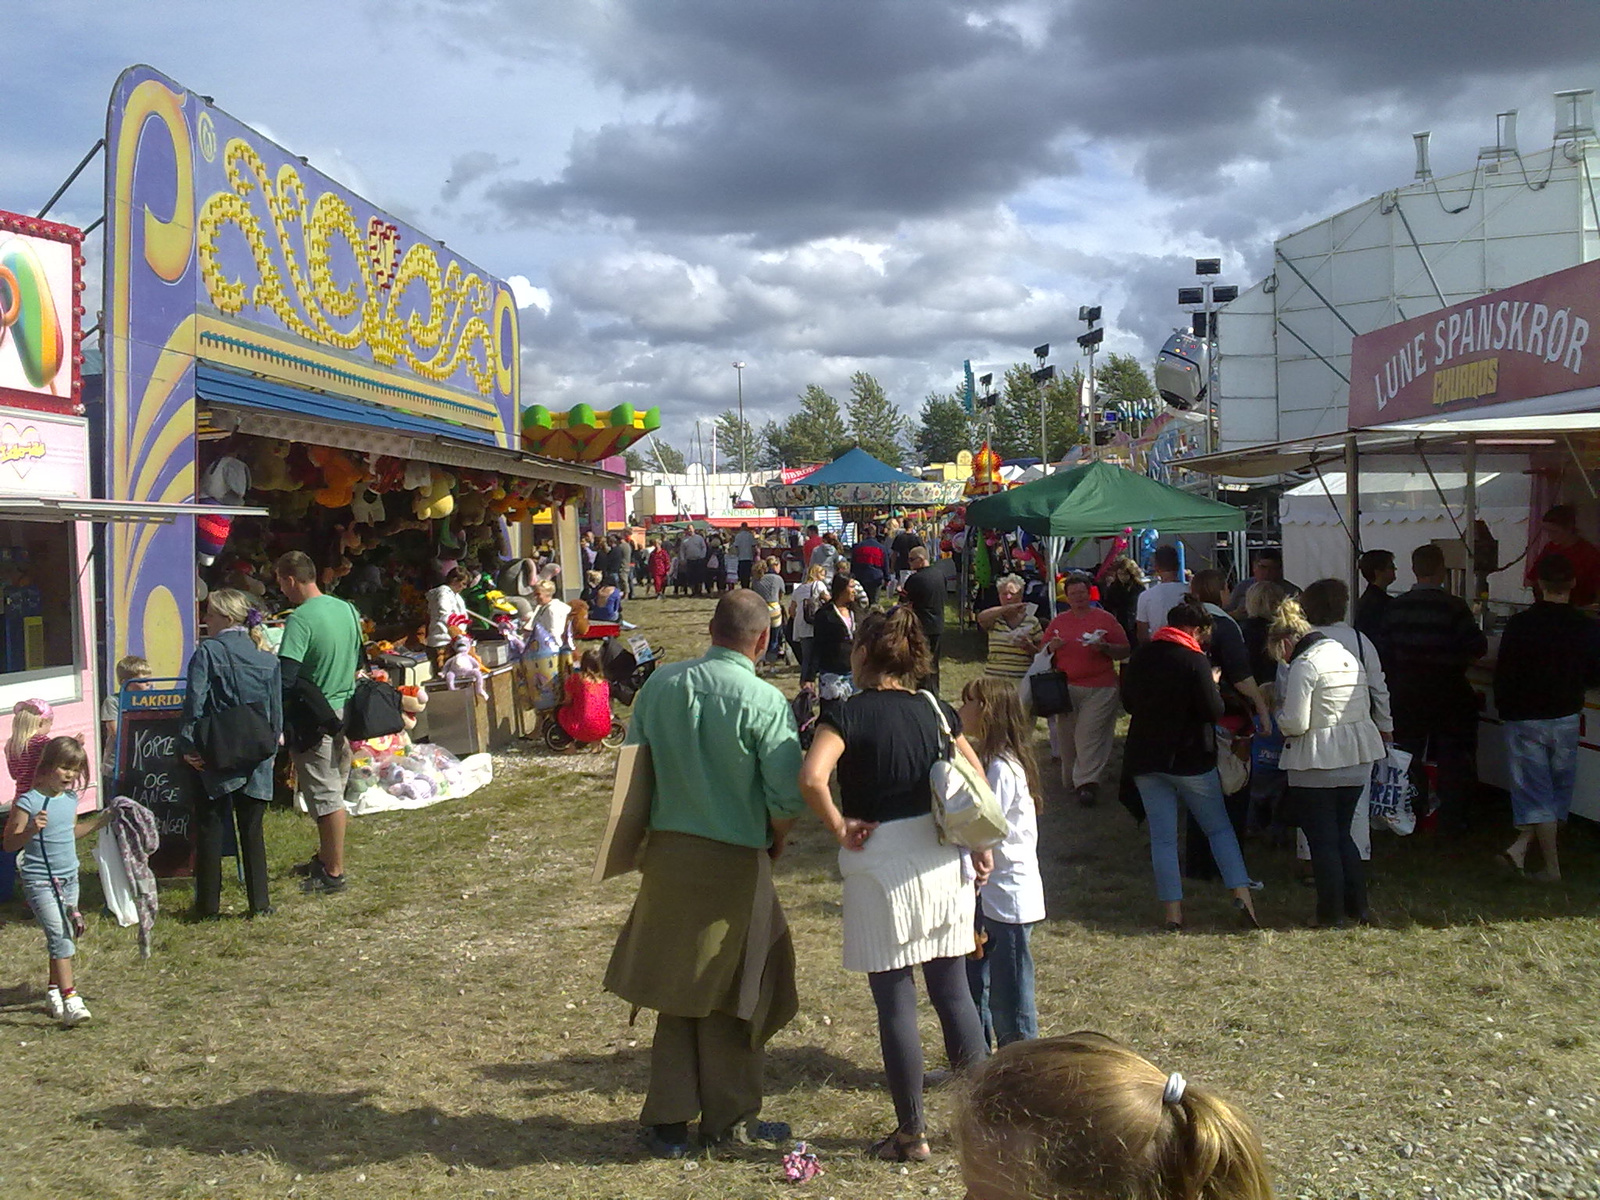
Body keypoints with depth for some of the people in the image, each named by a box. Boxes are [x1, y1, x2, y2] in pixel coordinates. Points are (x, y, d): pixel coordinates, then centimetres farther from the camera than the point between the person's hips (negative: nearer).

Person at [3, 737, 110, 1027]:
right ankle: (70, 999, -19)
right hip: (39, 880, -7)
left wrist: (99, 822, 18)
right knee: (59, 935, -16)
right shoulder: (28, 802, -14)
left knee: (66, 936, 12)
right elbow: (9, 844, -15)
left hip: (69, 878, 7)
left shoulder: (71, 799, 7)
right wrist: (31, 830, -31)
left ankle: (55, 992, 28)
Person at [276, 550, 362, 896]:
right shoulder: (347, 610, 5)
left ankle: (334, 872, 6)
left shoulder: (301, 619, -19)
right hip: (344, 712, 8)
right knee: (334, 790, 18)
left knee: (325, 796, -1)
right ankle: (325, 857, 30)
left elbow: (285, 679, -23)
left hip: (314, 719, -8)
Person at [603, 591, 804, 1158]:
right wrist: (773, 844, 4)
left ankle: (669, 1120, 21)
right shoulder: (764, 701, -15)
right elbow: (787, 797, -17)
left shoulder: (660, 684, -2)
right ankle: (728, 1117, 24)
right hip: (734, 861, -4)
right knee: (729, 996, 12)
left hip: (667, 855, 4)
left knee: (677, 989, 15)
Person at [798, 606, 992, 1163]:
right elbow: (976, 779, 12)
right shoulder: (934, 709, 7)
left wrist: (841, 829, -12)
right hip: (943, 860, 5)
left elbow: (811, 779, -26)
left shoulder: (848, 714, -10)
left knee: (895, 998, 5)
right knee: (952, 988, 15)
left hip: (882, 866, -5)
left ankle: (912, 1133, 14)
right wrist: (982, 846, 17)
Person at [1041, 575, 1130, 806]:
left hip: (1099, 689, -4)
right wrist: (1051, 647, -3)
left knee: (1090, 735, -12)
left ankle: (1088, 783, -11)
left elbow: (1124, 652, 3)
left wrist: (1104, 647, -14)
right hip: (1066, 687, 4)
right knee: (1066, 736, 5)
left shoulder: (1105, 619, 4)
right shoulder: (1058, 621, 13)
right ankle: (1070, 779, 17)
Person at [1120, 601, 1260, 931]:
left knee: (1162, 836, 5)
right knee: (1219, 827, 12)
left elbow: (1128, 703, 14)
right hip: (1190, 759, -4)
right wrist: (1212, 684, 3)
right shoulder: (1195, 660, -14)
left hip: (1145, 758, 4)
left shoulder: (1140, 657, 4)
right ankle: (1241, 892, 1)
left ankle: (1173, 911, 3)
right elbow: (1214, 710, -14)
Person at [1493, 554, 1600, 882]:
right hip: (1566, 717, 2)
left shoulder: (1519, 624, -13)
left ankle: (1551, 866, 2)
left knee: (1535, 789, 4)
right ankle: (1522, 845, 6)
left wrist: (1503, 711, 8)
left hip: (1524, 719, -2)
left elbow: (1503, 674, -9)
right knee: (1559, 786, 15)